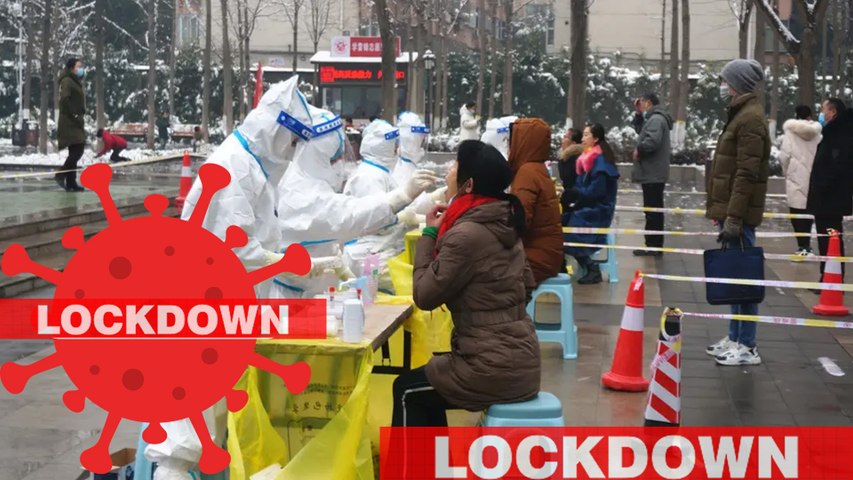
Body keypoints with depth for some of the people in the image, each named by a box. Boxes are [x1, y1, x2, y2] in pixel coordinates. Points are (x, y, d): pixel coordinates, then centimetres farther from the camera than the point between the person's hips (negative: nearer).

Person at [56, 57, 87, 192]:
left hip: (75, 123, 10)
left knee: (75, 152, 8)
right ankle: (61, 174, -12)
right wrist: (74, 114, -20)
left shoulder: (76, 82, 20)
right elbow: (64, 99, -22)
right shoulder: (67, 81, -9)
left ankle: (71, 183, 9)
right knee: (77, 150, -16)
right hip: (70, 123, -10)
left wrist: (80, 115, 12)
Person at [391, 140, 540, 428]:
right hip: (520, 360, 8)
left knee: (407, 390, 14)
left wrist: (429, 233, -3)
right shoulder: (504, 224, 8)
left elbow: (424, 296, -11)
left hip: (496, 369, -8)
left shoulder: (467, 234, -19)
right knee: (426, 381, 28)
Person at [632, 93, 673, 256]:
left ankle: (653, 246, -7)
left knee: (652, 211, -8)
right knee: (655, 210, 14)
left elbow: (652, 141, -28)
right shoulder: (656, 118, 19)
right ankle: (655, 245, 19)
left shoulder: (656, 119, -14)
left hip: (652, 174, -11)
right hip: (655, 173, 11)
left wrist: (638, 150, -11)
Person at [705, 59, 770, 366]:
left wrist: (734, 217, -23)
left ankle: (747, 347, -2)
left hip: (739, 213, -10)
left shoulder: (750, 119, -14)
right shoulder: (740, 114, 17)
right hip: (730, 210, 10)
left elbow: (747, 173, -20)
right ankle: (735, 338, 23)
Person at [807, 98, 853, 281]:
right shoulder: (832, 134, 17)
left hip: (831, 200, -10)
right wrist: (817, 193, 16)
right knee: (825, 241, 14)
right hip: (825, 200, 10)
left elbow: (838, 167, -24)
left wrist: (822, 189, -22)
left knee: (831, 242, -7)